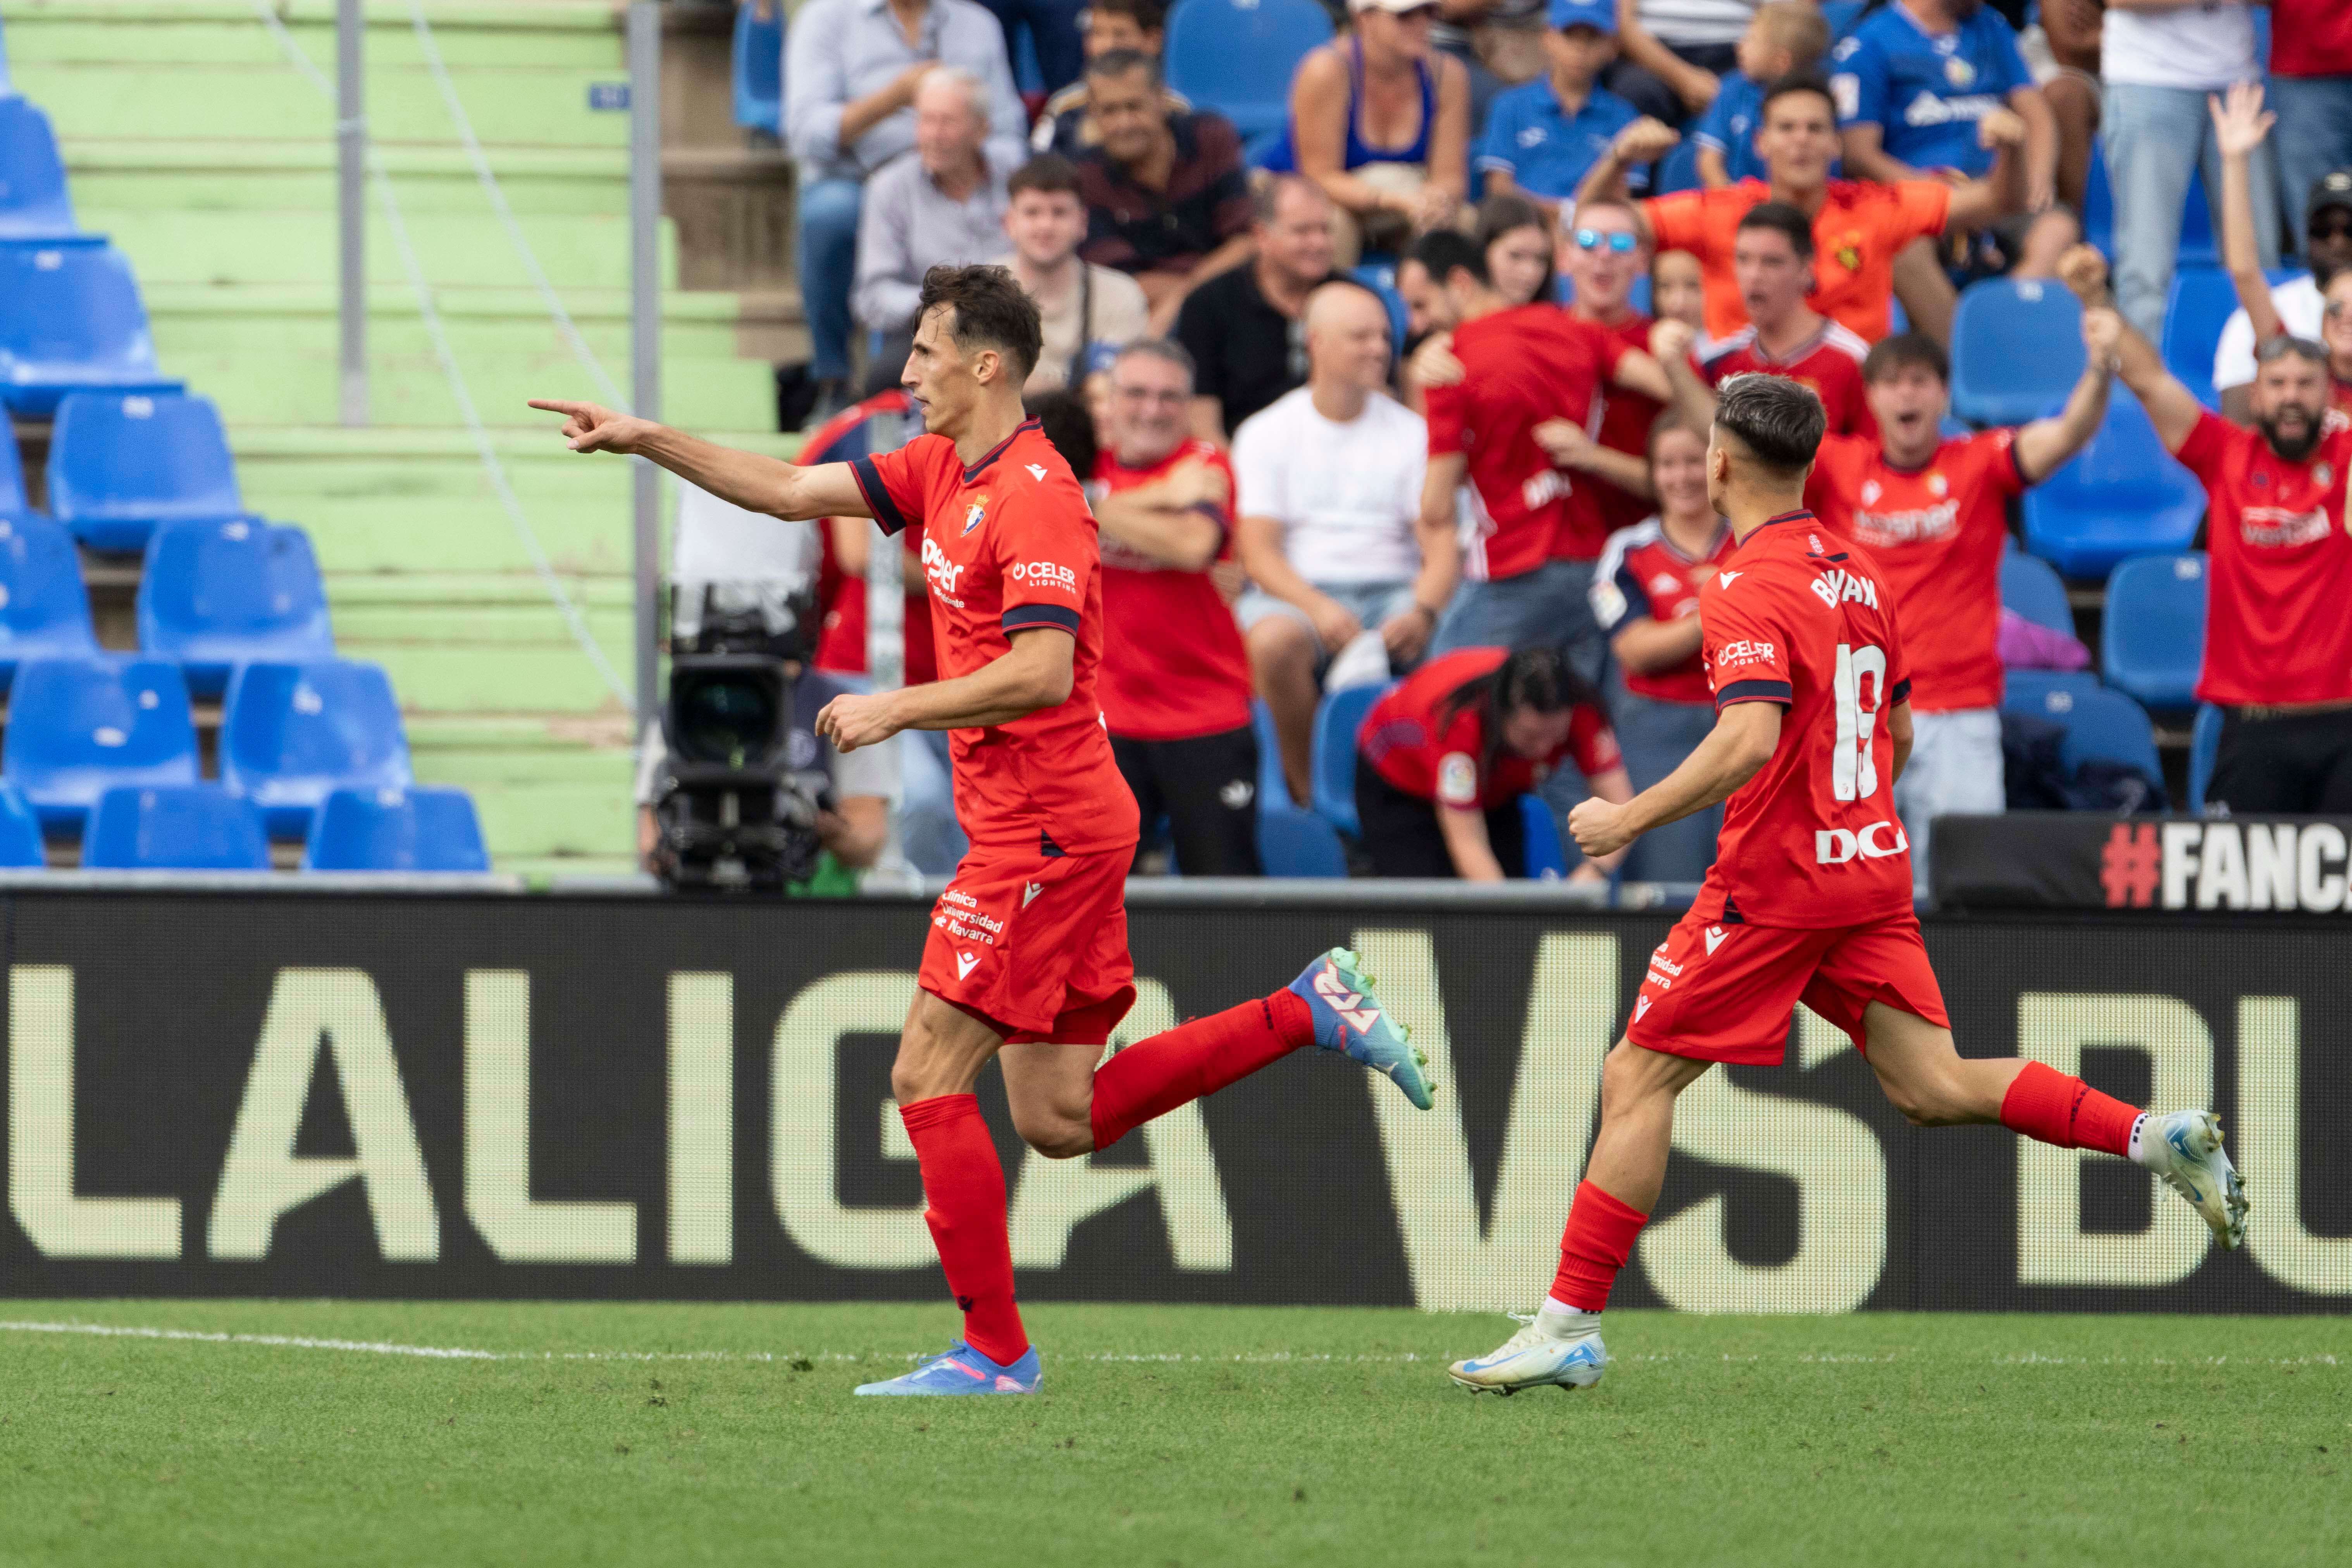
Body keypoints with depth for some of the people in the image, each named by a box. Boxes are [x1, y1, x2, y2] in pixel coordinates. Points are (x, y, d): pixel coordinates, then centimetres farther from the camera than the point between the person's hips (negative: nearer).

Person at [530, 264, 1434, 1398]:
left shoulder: (1032, 496, -16)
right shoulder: (942, 471, 13)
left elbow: (1043, 672, -25)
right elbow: (789, 492, 18)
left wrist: (897, 710, -20)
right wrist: (644, 440, 12)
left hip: (1043, 832, -10)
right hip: (1037, 826, 10)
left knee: (929, 1078, -7)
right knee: (1062, 1122, 10)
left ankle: (994, 1349, -2)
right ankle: (1312, 1011, 14)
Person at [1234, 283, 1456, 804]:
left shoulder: (1411, 433, 12)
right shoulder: (1266, 434, 7)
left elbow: (1442, 546, 3)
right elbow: (1258, 551, -4)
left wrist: (1422, 613, -19)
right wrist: (1319, 609, -23)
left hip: (1394, 592, 2)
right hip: (1298, 592, -2)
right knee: (1273, 639, -38)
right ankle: (1303, 787, -18)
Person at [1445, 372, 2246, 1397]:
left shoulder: (1747, 591, -14)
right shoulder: (1858, 574, 12)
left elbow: (1750, 739, -28)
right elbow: (1898, 732, 20)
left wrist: (1630, 820, -20)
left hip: (1774, 885, -8)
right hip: (1873, 870, 8)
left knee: (1636, 1080, -1)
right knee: (1933, 1088, 6)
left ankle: (1570, 1326, -2)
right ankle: (2155, 1138, -9)